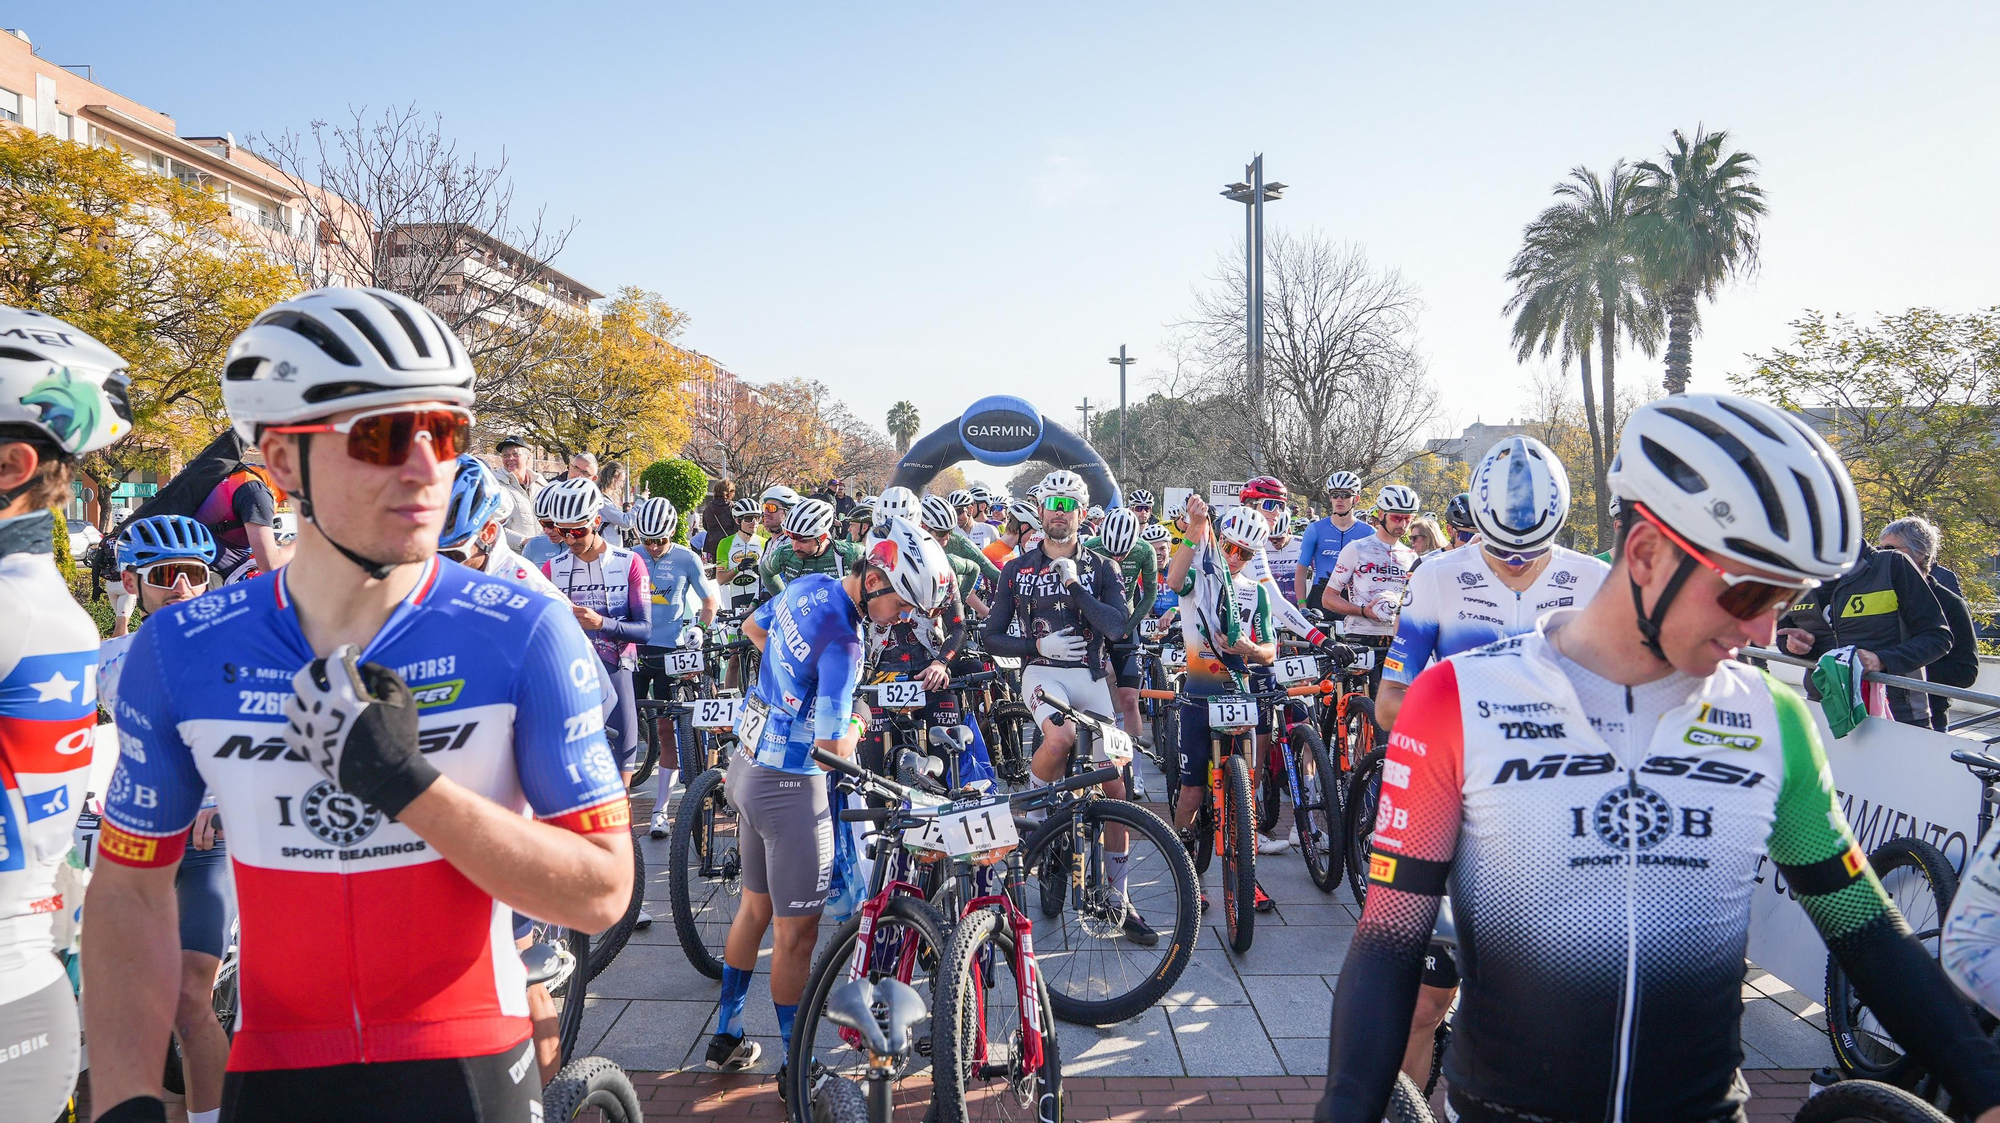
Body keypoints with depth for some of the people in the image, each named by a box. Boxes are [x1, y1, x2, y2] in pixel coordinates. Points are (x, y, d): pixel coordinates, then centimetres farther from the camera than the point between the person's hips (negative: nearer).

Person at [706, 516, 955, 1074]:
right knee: (797, 931, 4)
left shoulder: (808, 584, 0)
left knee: (755, 907, 22)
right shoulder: (843, 645, -27)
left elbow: (752, 628, 20)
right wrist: (857, 722, -5)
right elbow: (833, 750, -26)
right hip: (789, 785, -9)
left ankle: (726, 1036, 36)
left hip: (747, 764, 9)